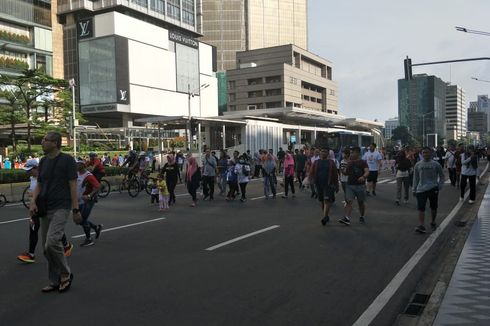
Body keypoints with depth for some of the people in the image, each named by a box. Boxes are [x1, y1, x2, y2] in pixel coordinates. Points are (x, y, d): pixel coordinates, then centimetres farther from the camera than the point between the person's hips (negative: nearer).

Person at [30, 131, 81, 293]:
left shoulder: (67, 160, -7)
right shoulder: (43, 162, 12)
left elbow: (73, 185, -9)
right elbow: (39, 185, 15)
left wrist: (76, 209, -12)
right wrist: (33, 202, -3)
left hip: (61, 208, -7)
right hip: (45, 209, 7)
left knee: (52, 242, -20)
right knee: (46, 247, 8)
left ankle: (66, 274, 2)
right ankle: (54, 282, 20)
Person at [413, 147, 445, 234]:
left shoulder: (435, 164, 0)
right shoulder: (418, 165, 5)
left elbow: (441, 176, 10)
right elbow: (415, 178, 11)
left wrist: (439, 186, 0)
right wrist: (414, 189, 10)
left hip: (433, 188, 0)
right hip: (421, 189, 1)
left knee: (433, 207, 13)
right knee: (421, 208, -8)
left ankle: (433, 222, 31)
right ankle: (421, 225, -10)